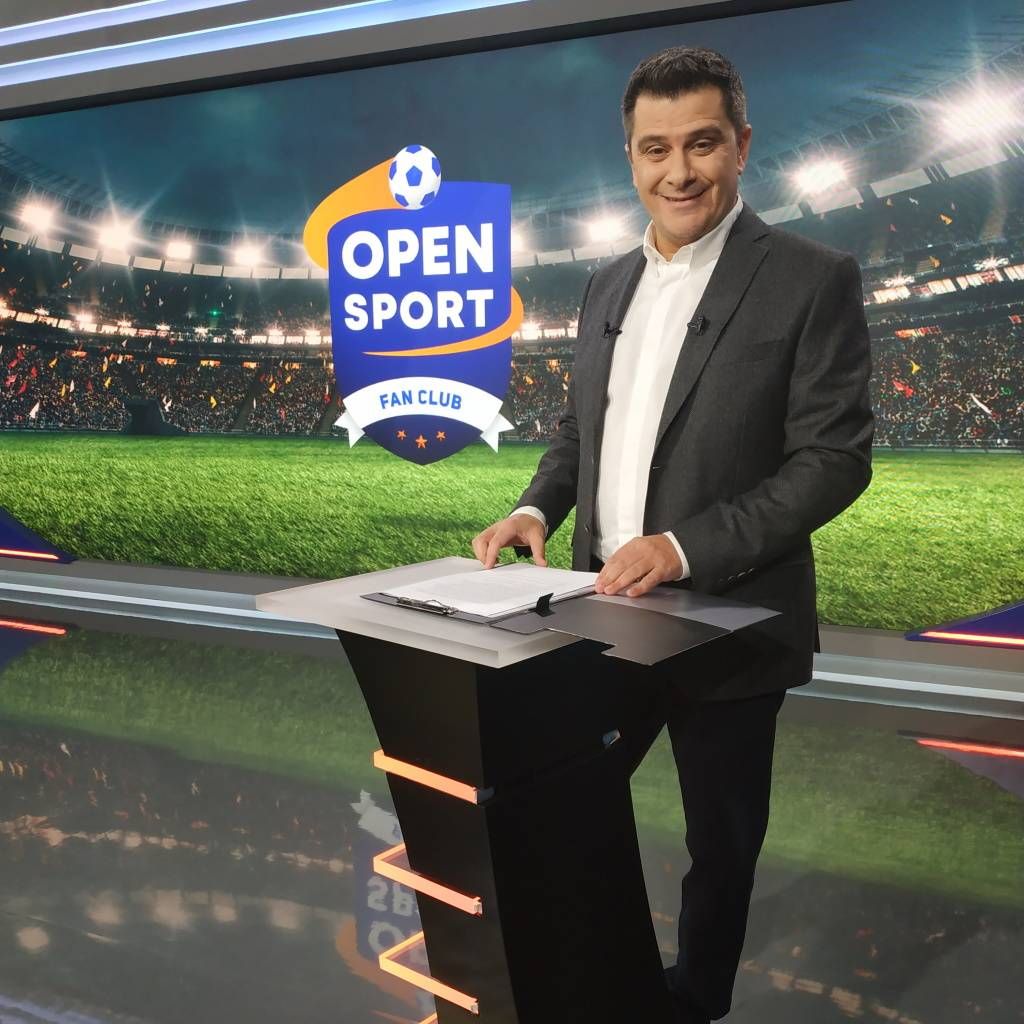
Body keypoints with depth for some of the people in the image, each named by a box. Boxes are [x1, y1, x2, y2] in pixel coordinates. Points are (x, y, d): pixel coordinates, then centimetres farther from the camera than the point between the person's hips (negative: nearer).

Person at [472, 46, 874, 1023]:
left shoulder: (811, 278, -11)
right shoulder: (607, 285, 8)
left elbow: (835, 458, -16)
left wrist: (688, 547, -25)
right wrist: (536, 508, -5)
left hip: (727, 627, -5)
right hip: (606, 618, 6)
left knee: (721, 842, 15)